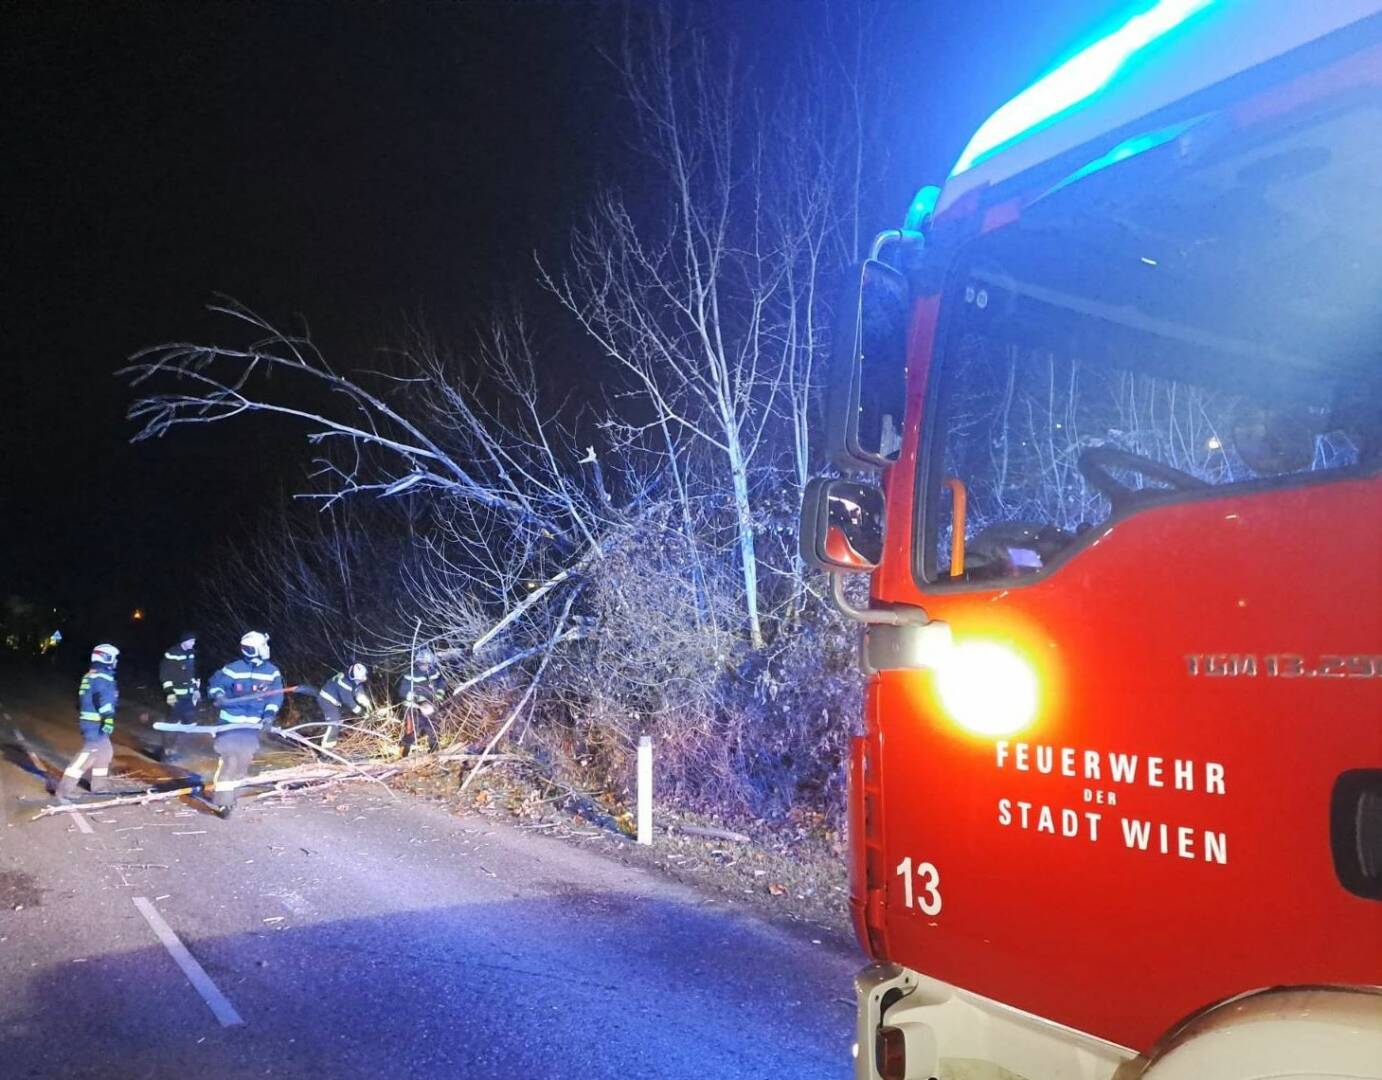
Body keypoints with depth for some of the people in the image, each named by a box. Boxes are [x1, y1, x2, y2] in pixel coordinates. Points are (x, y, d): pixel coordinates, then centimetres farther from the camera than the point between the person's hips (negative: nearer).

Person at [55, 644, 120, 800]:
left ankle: (99, 784, 27)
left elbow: (84, 699, 25)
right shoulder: (103, 678, -15)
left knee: (105, 751, 19)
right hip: (96, 724, -11)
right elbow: (103, 698, -28)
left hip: (88, 720, 11)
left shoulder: (90, 676, 18)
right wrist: (108, 717, -36)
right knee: (89, 753, -12)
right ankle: (64, 789, -14)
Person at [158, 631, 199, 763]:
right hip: (175, 695, -8)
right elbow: (165, 674, -13)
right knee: (173, 723, -4)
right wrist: (169, 692, -17)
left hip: (188, 694, 8)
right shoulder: (172, 654, -12)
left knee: (189, 722, 8)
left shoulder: (191, 653, 11)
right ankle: (167, 752, 6)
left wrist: (196, 688, 18)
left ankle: (173, 749, 20)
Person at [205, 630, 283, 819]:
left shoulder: (271, 672, 0)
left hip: (253, 724, 4)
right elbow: (215, 682, -6)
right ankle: (222, 800, -9)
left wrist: (269, 713, -13)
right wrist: (218, 695, -27)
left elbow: (276, 695, -1)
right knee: (229, 758, -12)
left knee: (244, 758, 9)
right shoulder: (233, 669, -10)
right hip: (230, 721, -4)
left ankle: (231, 790, 29)